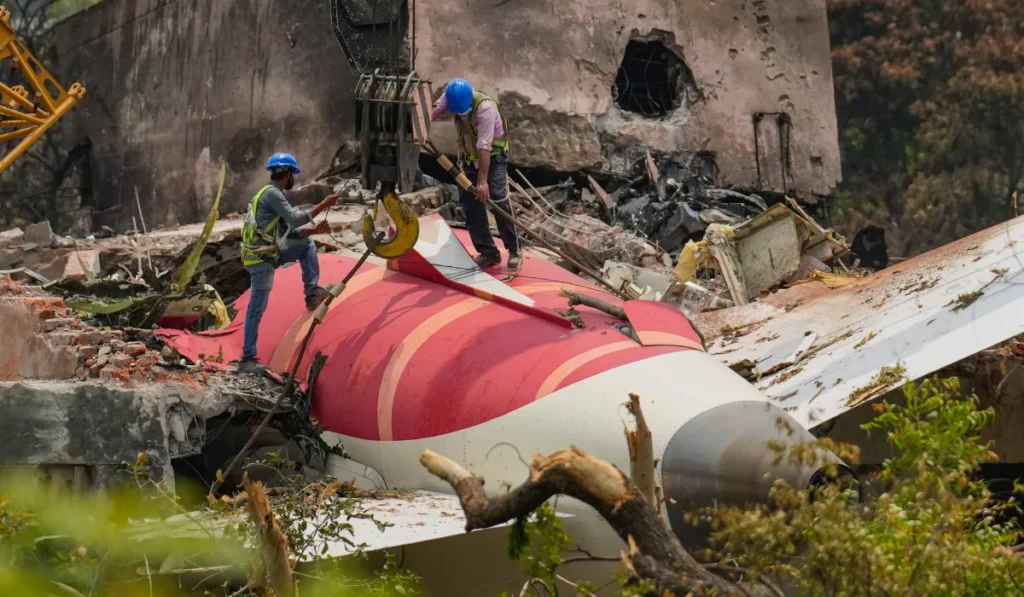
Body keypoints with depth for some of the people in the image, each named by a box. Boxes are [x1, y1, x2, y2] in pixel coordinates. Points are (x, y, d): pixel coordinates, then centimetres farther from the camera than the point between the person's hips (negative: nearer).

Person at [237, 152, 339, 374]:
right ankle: (247, 360, 0)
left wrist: (315, 230, 9)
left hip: (268, 253, 9)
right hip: (260, 258, -9)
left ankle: (312, 294, 11)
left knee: (307, 245, 15)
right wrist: (323, 205, -16)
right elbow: (294, 219, -21)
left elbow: (287, 232, 19)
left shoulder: (272, 194, 18)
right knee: (257, 308, -5)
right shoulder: (272, 193, -13)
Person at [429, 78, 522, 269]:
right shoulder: (450, 97, -12)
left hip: (493, 156, -6)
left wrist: (482, 180, -36)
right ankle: (488, 252, 8)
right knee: (470, 204, 1)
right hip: (468, 158, 6)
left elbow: (484, 147, -34)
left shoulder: (485, 107, -32)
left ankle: (514, 250, -5)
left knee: (498, 200, -17)